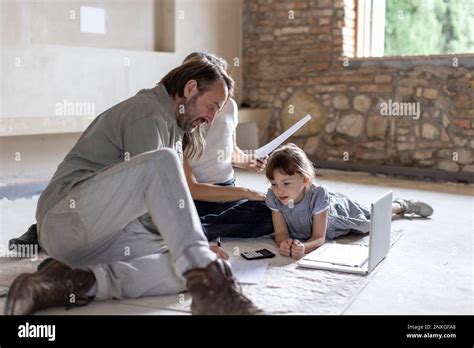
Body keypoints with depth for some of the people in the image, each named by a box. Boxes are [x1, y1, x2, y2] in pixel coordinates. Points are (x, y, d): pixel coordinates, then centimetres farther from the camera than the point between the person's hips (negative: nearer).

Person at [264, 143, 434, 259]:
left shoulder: (317, 194, -45)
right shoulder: (273, 197, -36)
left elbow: (319, 238, -38)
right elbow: (280, 232, -31)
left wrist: (303, 247, -61)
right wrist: (284, 243, -55)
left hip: (341, 210, -2)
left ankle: (402, 205, 51)